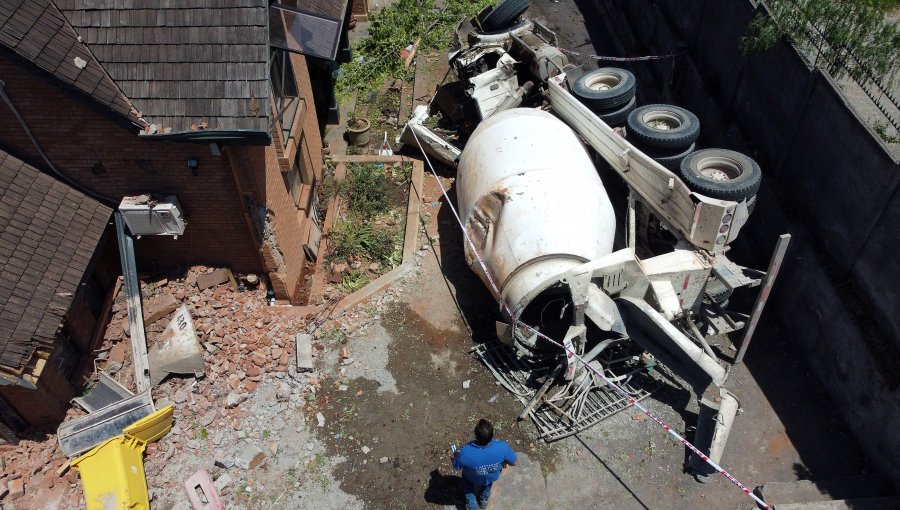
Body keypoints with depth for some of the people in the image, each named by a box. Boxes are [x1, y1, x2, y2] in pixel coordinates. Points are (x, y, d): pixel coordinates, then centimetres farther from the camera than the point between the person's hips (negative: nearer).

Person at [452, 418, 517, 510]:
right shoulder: (502, 447, -40)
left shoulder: (465, 453, -44)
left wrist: (456, 455, 1)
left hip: (473, 479, -2)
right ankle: (483, 500, 60)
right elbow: (514, 463, -20)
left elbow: (456, 466, -21)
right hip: (492, 477, 2)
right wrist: (504, 462, 3)